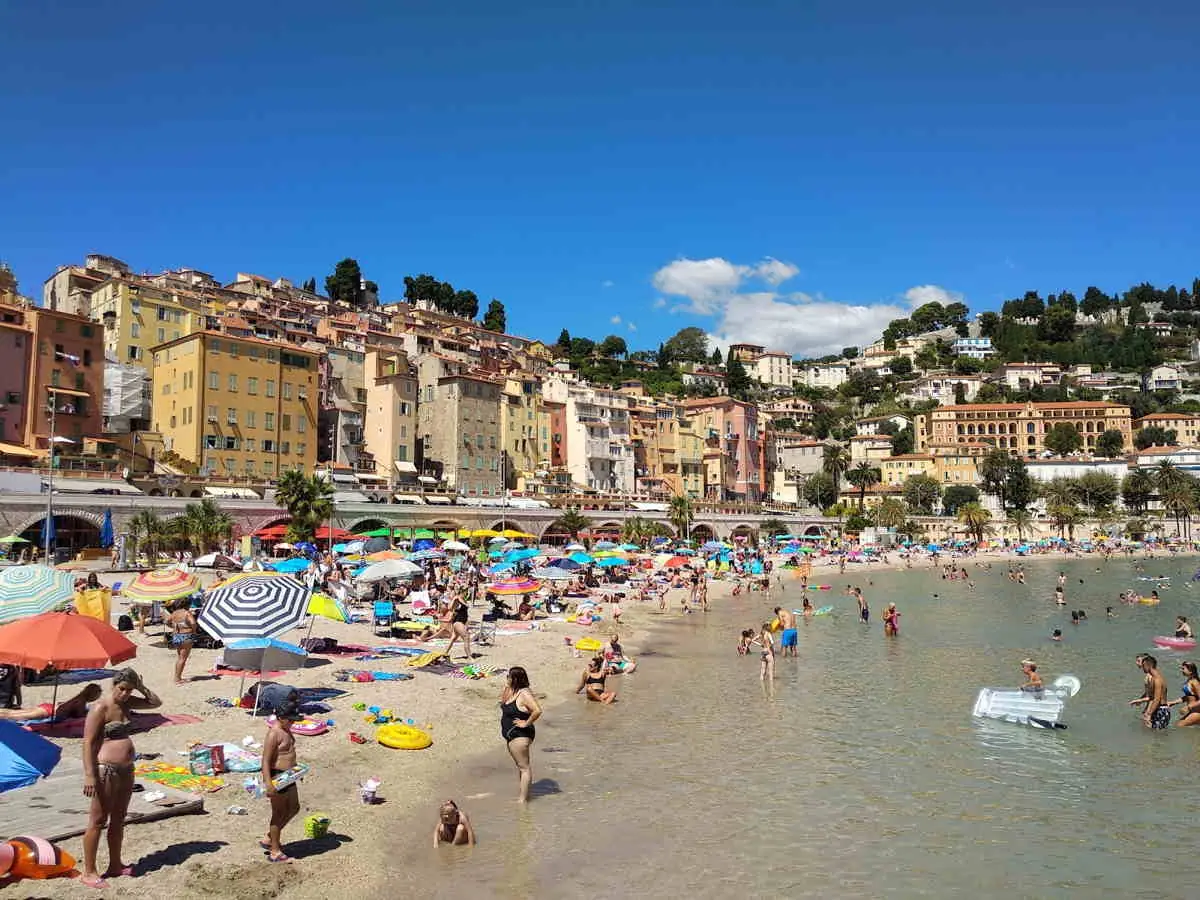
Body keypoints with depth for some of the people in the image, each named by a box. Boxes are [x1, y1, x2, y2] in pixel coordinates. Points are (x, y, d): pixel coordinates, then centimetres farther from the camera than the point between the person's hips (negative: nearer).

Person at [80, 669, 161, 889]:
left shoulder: (126, 703, 7)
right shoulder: (100, 707, -15)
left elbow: (156, 703, 19)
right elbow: (88, 742, -17)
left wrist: (141, 687, 3)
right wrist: (89, 775, -22)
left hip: (126, 770, 8)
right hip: (106, 771, -8)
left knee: (118, 820, 16)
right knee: (98, 821, 1)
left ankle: (115, 865, 27)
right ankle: (88, 872, 11)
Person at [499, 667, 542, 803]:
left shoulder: (524, 693, -22)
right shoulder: (512, 691, 6)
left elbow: (537, 711, -33)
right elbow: (502, 702, 25)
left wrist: (526, 723, -24)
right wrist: (505, 690, 7)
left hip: (520, 736, -10)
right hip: (510, 735, 10)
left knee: (524, 766, -1)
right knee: (520, 764, 20)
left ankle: (523, 799, 6)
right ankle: (523, 794, 32)